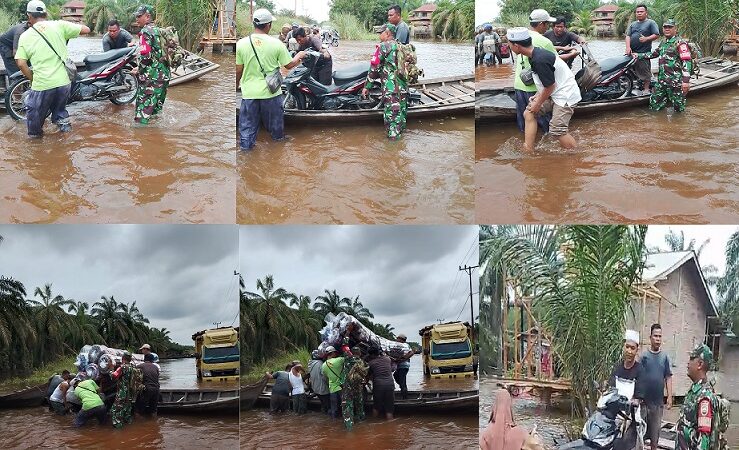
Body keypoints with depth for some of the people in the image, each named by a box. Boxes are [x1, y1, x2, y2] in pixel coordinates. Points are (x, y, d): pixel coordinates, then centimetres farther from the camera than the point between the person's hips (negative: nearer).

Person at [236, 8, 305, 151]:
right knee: (275, 123, 21)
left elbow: (238, 71, -1)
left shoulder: (241, 44, -7)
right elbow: (289, 65, 0)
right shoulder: (276, 44, -10)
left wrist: (237, 85, 17)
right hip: (271, 92, 0)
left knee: (247, 127, 11)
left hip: (249, 92, 0)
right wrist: (299, 56, 21)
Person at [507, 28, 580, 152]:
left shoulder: (539, 60, -28)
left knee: (557, 130, -12)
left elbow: (550, 86, -21)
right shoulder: (535, 53, 2)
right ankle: (528, 150, 10)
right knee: (529, 114, 7)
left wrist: (538, 104, -9)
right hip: (553, 92, 10)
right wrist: (538, 96, 2)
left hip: (565, 94, -10)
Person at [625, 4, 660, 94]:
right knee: (635, 70, 7)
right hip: (632, 52, 5)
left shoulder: (651, 23, 4)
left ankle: (646, 89, 3)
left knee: (645, 71, -4)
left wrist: (646, 39, -19)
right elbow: (628, 36, 9)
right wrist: (628, 47, -8)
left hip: (644, 52, -5)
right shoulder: (632, 24, 20)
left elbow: (656, 35, -3)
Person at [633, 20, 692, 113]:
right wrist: (639, 55, 26)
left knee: (678, 108, 0)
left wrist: (686, 81, -26)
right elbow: (654, 54, 32)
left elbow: (687, 61, -18)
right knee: (654, 105, 9)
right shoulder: (663, 42, 16)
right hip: (661, 80, 7)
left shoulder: (680, 43, -11)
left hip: (675, 81, -7)